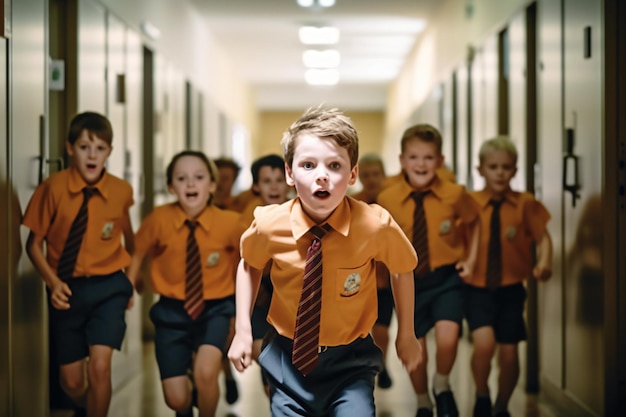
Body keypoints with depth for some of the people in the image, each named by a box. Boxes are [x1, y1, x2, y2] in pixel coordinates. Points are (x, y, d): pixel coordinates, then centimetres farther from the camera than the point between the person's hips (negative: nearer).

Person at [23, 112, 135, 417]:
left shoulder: (121, 191, -7)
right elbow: (34, 244, -6)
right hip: (67, 288, 0)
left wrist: (133, 277, 14)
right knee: (72, 382, 9)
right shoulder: (54, 187, -12)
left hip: (108, 287, 0)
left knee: (100, 366, -20)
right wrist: (52, 282, -18)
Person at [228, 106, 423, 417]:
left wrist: (406, 335, 10)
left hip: (350, 363, -1)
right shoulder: (270, 225, -16)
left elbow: (402, 270, 3)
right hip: (288, 360, 1)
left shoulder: (376, 225, -19)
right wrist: (243, 330, 1)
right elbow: (249, 265, 8)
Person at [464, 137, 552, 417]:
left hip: (511, 288, 1)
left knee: (509, 354, 6)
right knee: (484, 343, -22)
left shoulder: (525, 204, -4)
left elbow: (542, 237, -3)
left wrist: (544, 262, -21)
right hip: (477, 288, -1)